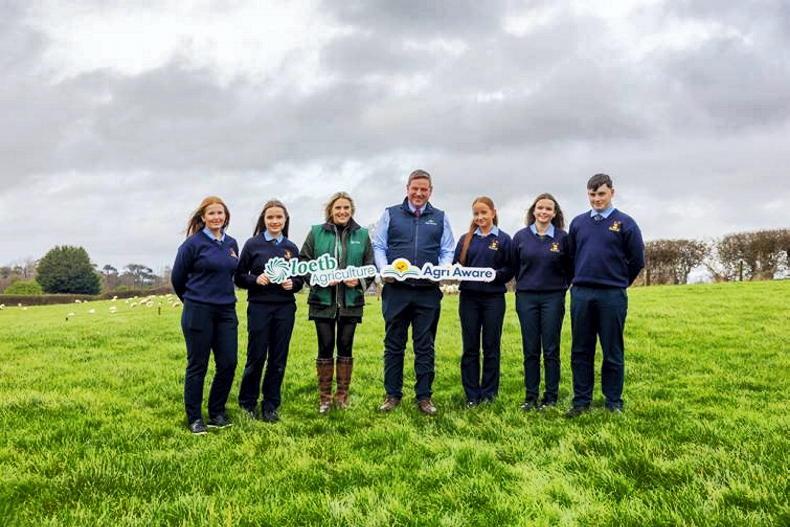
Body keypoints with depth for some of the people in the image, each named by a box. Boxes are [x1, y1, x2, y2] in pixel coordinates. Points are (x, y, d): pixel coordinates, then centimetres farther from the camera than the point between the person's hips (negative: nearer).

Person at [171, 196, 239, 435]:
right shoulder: (193, 243, -7)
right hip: (198, 312, -5)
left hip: (226, 311, 5)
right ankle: (194, 418, 14)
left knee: (228, 363, 3)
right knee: (197, 366, 2)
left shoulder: (232, 244, 8)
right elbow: (177, 278, 2)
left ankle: (217, 412, 20)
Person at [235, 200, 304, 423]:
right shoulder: (253, 244, 1)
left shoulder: (291, 248, 9)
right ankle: (247, 403, 21)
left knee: (278, 359, 6)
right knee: (257, 356, 2)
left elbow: (300, 279, 13)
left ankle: (270, 406, 18)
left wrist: (293, 284, -8)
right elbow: (239, 277, 1)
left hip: (285, 308, 3)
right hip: (259, 307, -3)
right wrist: (256, 279, -17)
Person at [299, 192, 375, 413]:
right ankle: (324, 396, 16)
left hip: (351, 302, 1)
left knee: (345, 347, 8)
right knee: (325, 348, 4)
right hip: (323, 301, -1)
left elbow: (371, 267, 8)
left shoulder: (362, 235, 6)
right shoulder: (316, 233, 2)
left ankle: (343, 395, 20)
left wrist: (359, 281, -10)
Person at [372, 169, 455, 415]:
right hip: (396, 290, 0)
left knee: (425, 347, 5)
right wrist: (384, 269, -12)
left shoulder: (440, 218, 12)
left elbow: (447, 251, 10)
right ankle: (392, 395, 17)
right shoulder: (391, 214, 9)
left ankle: (424, 396, 14)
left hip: (428, 292, 1)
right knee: (393, 345, 7)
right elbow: (378, 246, 6)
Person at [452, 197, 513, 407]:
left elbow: (510, 270, 0)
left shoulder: (503, 239, 3)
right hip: (469, 297, 2)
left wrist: (496, 274, -17)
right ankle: (472, 395, 12)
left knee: (491, 347, 4)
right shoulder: (466, 239, 11)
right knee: (470, 348, 4)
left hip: (493, 298, -2)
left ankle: (488, 393, 14)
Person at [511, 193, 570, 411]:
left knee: (551, 350, 2)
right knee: (530, 350, 6)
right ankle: (530, 397, 13)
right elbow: (514, 266, 13)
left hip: (553, 298, -1)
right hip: (526, 297, 1)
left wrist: (560, 286, 6)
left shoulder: (562, 237, 0)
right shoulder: (521, 236, 3)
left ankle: (551, 397, 11)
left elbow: (569, 268, 8)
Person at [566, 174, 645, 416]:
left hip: (612, 296, -3)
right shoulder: (578, 223, 9)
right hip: (580, 295, 3)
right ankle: (581, 400, 17)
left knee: (613, 353, 5)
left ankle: (614, 402, 16)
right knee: (581, 351, 7)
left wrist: (618, 282, 11)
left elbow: (637, 260, 3)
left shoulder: (625, 223, -1)